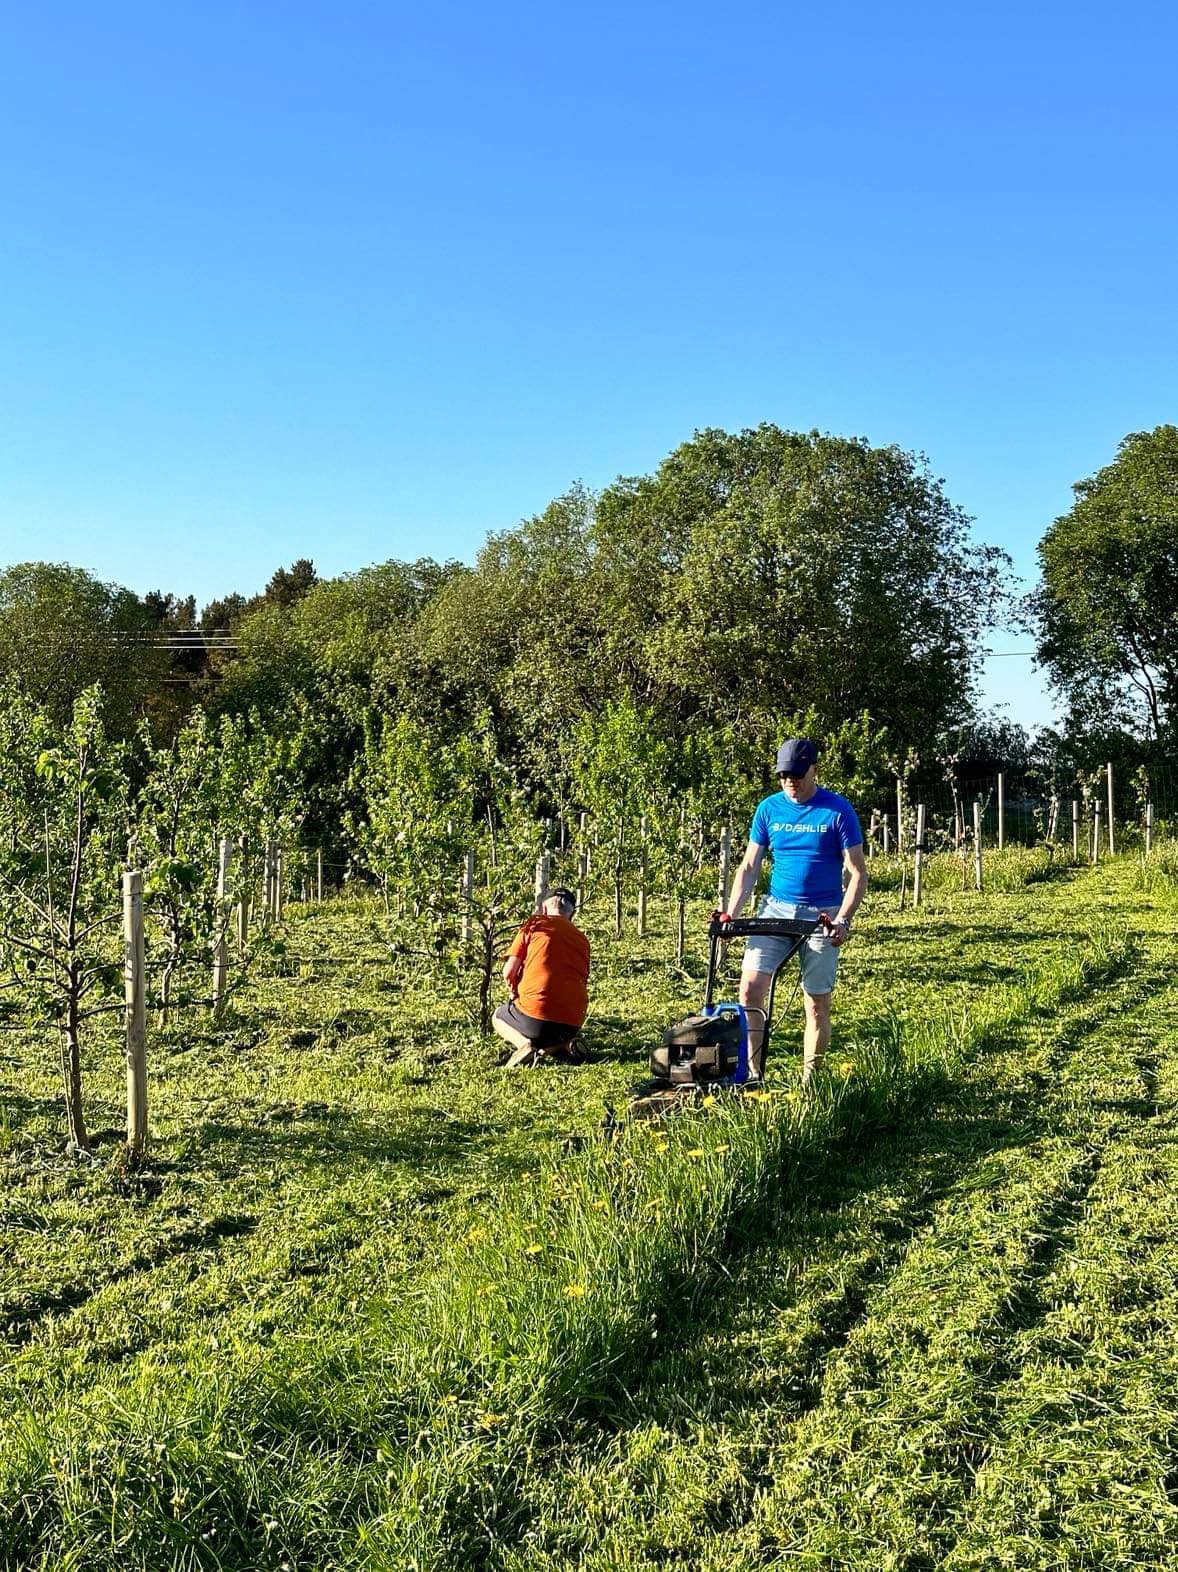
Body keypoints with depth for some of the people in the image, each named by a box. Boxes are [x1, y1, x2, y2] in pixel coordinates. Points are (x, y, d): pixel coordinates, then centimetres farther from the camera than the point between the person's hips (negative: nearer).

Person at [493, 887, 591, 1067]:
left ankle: (524, 1045, -3)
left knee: (498, 1017, 28)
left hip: (536, 1017, -4)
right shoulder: (582, 939, 16)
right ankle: (557, 1046, 4)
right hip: (573, 1024, 4)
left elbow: (509, 973, -1)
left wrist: (517, 996, 20)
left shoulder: (535, 924, 4)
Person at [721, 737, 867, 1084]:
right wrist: (730, 915, -2)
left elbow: (857, 873, -5)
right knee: (750, 987, -12)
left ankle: (809, 1083, 14)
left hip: (821, 916, -2)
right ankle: (753, 1074, -4)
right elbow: (749, 867, 8)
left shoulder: (838, 810, -5)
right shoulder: (769, 808, 5)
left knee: (817, 1004, 2)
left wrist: (843, 920, -17)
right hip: (776, 909, 3)